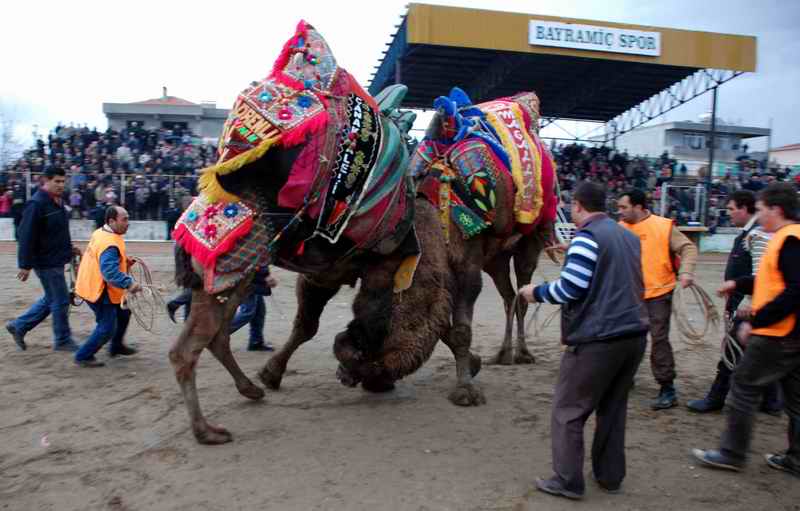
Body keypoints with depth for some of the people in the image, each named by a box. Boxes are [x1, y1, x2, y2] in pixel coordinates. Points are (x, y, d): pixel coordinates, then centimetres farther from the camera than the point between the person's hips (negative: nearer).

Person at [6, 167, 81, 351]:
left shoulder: (58, 201, 9)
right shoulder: (37, 204, -19)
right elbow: (26, 236, -20)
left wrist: (69, 247, 10)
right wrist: (25, 265, -19)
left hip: (56, 260, 9)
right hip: (47, 262, -9)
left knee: (51, 299, 20)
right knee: (60, 301, 1)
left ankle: (19, 326, 31)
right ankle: (62, 340, 16)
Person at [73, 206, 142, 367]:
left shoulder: (101, 233, 4)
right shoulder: (110, 244, -28)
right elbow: (110, 271, -40)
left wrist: (123, 261, 8)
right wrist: (129, 283, -48)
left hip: (93, 286, 10)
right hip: (99, 291, -10)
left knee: (124, 311, 22)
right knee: (107, 329, -3)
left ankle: (116, 346, 37)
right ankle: (83, 356, 13)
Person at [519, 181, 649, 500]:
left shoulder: (587, 238, -12)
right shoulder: (629, 236, 15)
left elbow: (570, 289, -18)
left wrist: (536, 292, -1)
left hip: (597, 339, -8)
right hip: (634, 334, 8)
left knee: (568, 411, 4)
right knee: (613, 408, 18)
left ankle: (568, 481, 8)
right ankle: (610, 476, 26)